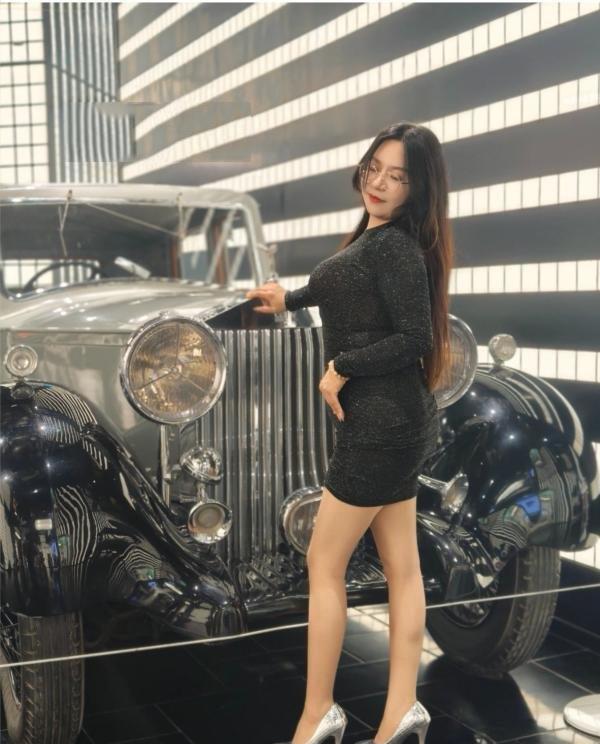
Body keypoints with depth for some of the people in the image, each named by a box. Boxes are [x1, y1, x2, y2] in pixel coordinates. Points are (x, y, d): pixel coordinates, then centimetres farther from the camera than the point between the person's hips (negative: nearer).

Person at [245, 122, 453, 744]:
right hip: (393, 421, 10)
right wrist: (287, 297, 47)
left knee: (324, 564, 0)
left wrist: (340, 369, -13)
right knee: (402, 568, 10)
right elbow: (342, 288, 34)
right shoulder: (372, 236, 14)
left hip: (381, 423, -10)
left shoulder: (394, 245, -15)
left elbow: (414, 337, -22)